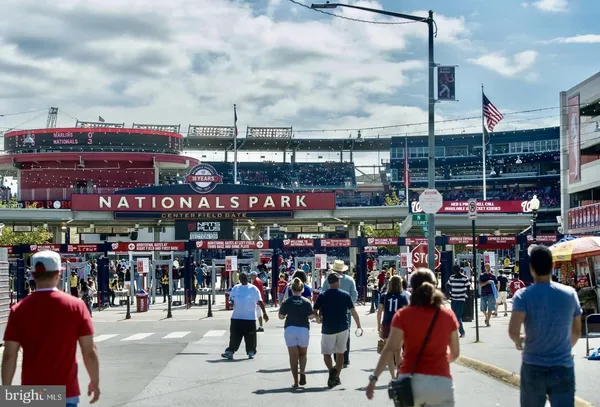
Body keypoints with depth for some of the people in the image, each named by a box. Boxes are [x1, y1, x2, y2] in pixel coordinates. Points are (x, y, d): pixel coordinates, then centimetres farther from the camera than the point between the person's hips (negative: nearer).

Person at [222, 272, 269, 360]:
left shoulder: (253, 289, -1)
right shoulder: (235, 288, 10)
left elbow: (260, 302, -1)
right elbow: (231, 300, 17)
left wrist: (264, 313, -7)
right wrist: (231, 303, -8)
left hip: (250, 318, -3)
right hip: (236, 317, 3)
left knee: (250, 337, 1)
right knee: (234, 336, 2)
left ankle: (251, 352, 12)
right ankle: (230, 351, 5)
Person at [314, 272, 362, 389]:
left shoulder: (322, 296, -3)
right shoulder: (345, 295, -1)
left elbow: (315, 312, -6)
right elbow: (353, 312, -1)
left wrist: (318, 319, 15)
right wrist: (359, 326, 8)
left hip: (327, 329, -1)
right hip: (343, 328, 1)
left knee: (326, 353, 6)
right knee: (340, 353, 15)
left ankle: (332, 370, -23)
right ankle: (336, 377, 12)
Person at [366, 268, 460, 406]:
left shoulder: (403, 315, -2)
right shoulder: (448, 315, 3)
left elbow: (390, 349, -9)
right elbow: (455, 353, 11)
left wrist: (374, 377, -7)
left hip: (410, 381, 0)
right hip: (441, 382, 0)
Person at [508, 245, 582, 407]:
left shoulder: (523, 295, -9)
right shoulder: (570, 293, 0)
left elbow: (513, 331, -21)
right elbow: (576, 332, 10)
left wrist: (518, 341, 2)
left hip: (533, 368, -1)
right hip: (564, 368, 1)